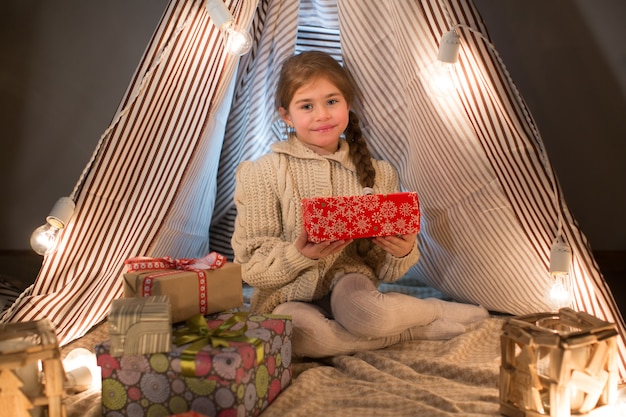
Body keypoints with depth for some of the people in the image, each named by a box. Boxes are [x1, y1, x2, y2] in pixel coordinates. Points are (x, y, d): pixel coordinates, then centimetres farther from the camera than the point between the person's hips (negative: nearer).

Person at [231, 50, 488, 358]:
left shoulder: (378, 174, 6)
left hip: (348, 282, 1)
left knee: (364, 314, -36)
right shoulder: (264, 173, -2)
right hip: (287, 297, 0)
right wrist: (300, 254, -24)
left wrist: (403, 252, -14)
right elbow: (248, 261, -6)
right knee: (298, 328, -35)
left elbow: (384, 271, 9)